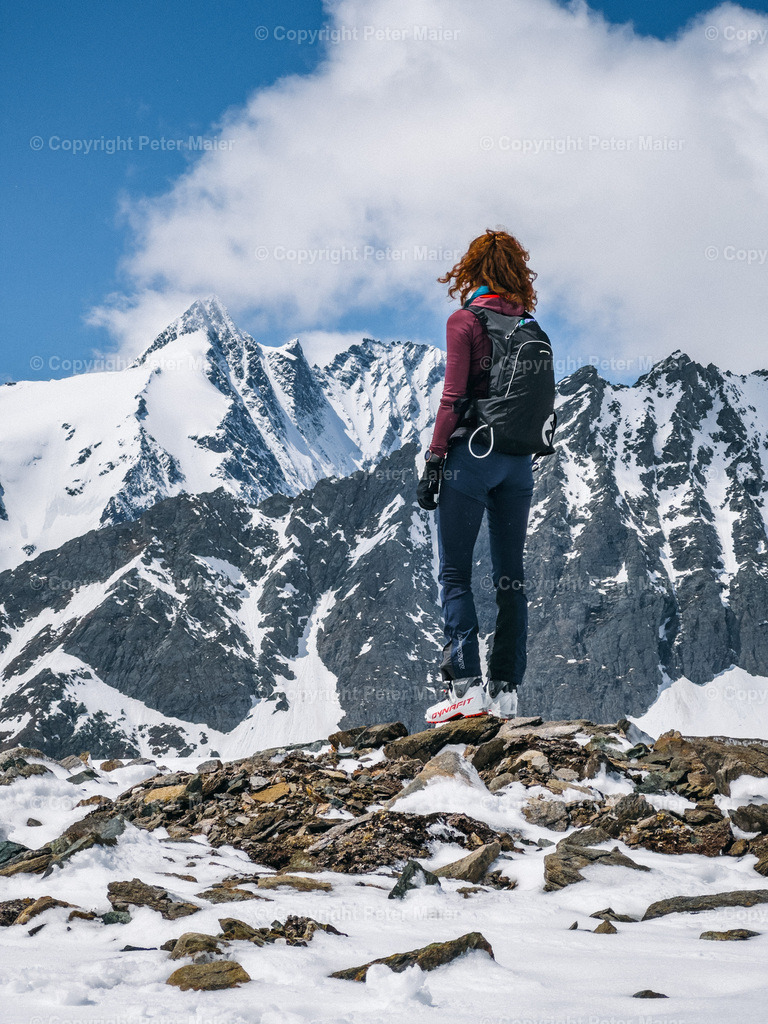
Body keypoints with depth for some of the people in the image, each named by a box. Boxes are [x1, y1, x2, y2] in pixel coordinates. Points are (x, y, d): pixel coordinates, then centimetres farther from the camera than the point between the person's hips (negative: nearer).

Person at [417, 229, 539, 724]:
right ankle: (506, 689, 8)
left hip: (472, 452, -5)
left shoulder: (464, 321, -6)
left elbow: (453, 398, -12)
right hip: (519, 460, 5)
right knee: (510, 575, 8)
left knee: (455, 572, 0)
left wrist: (433, 460, -9)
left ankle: (466, 686, -8)